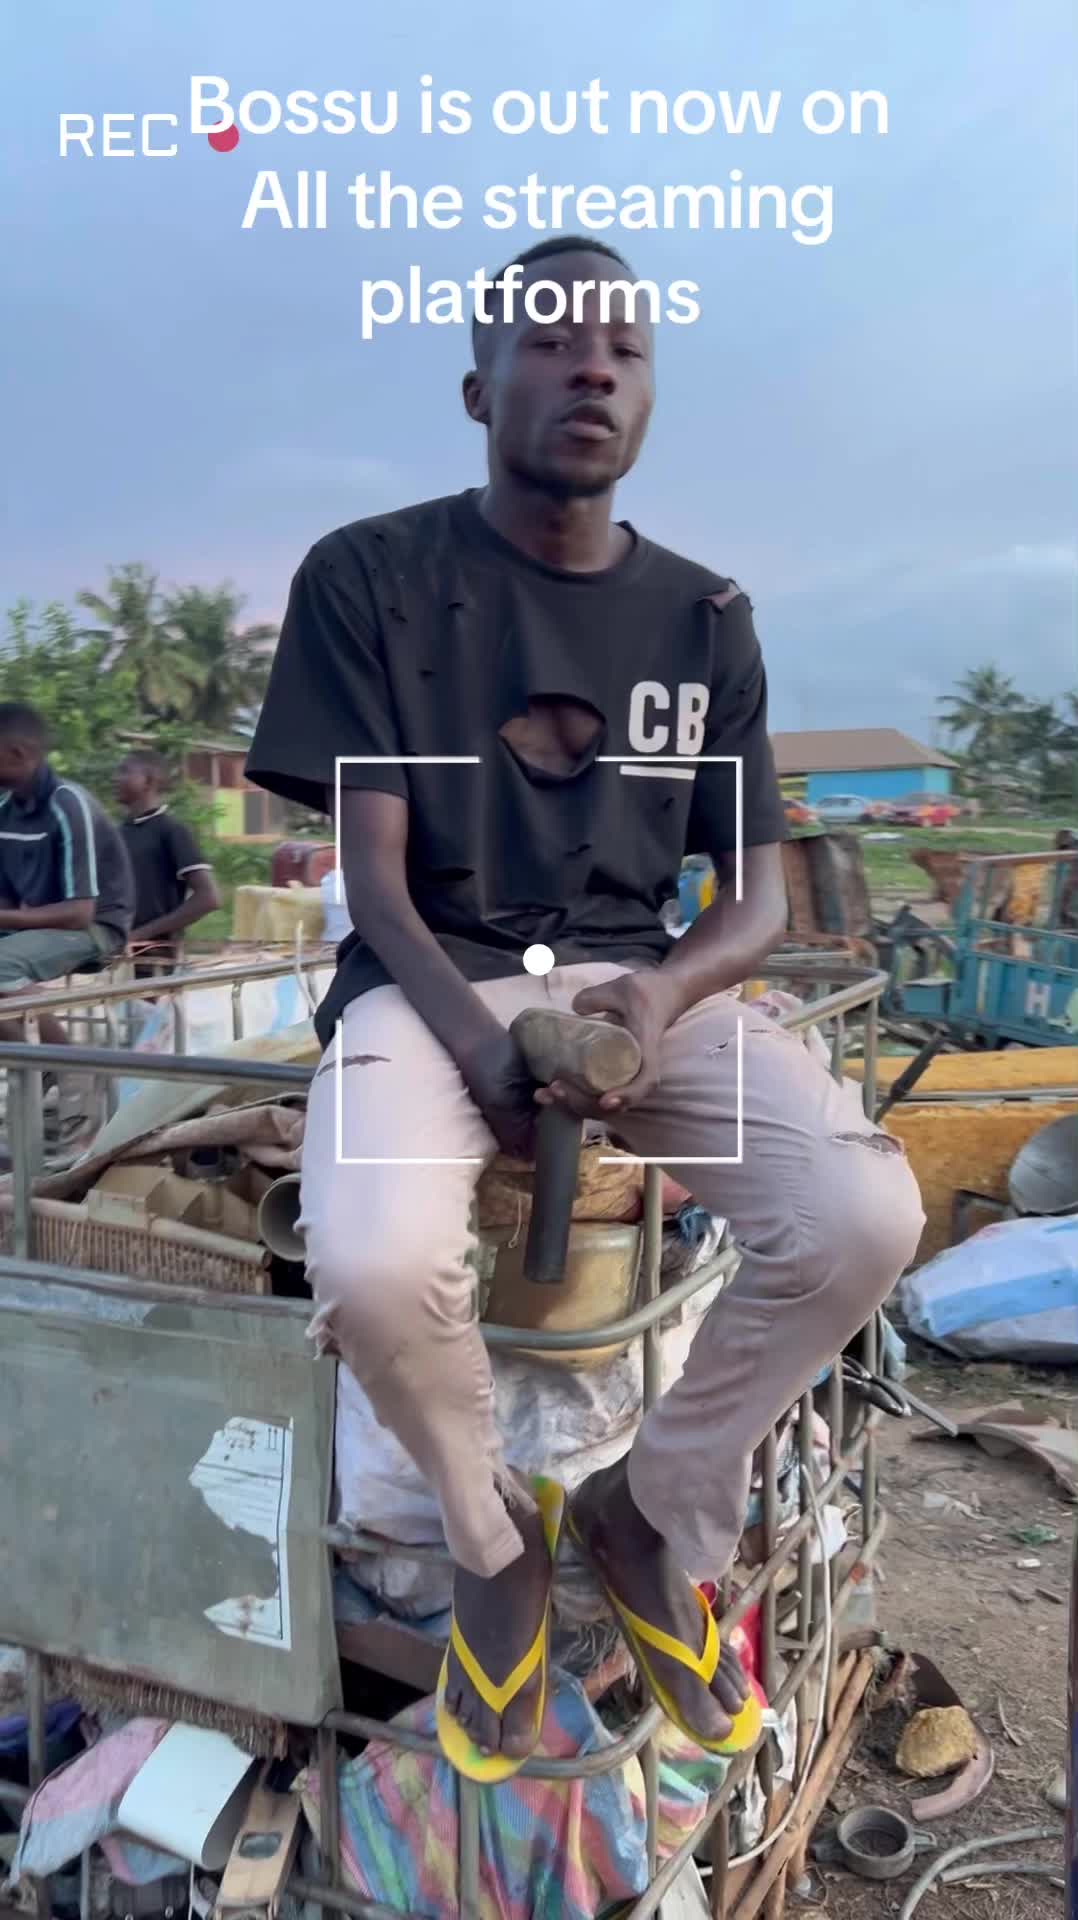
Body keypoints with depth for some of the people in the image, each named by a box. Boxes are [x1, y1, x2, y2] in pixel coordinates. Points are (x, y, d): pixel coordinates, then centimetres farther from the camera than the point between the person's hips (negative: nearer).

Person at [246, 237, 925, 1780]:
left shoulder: (703, 616, 9)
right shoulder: (369, 577, -1)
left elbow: (760, 889, 7)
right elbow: (373, 872, -5)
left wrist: (665, 993, -16)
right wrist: (479, 1045, -23)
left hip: (642, 980, 3)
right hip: (429, 982, -2)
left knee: (865, 1216, -23)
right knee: (374, 1266, -34)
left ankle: (657, 1514, 7)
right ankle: (494, 1538, 4)